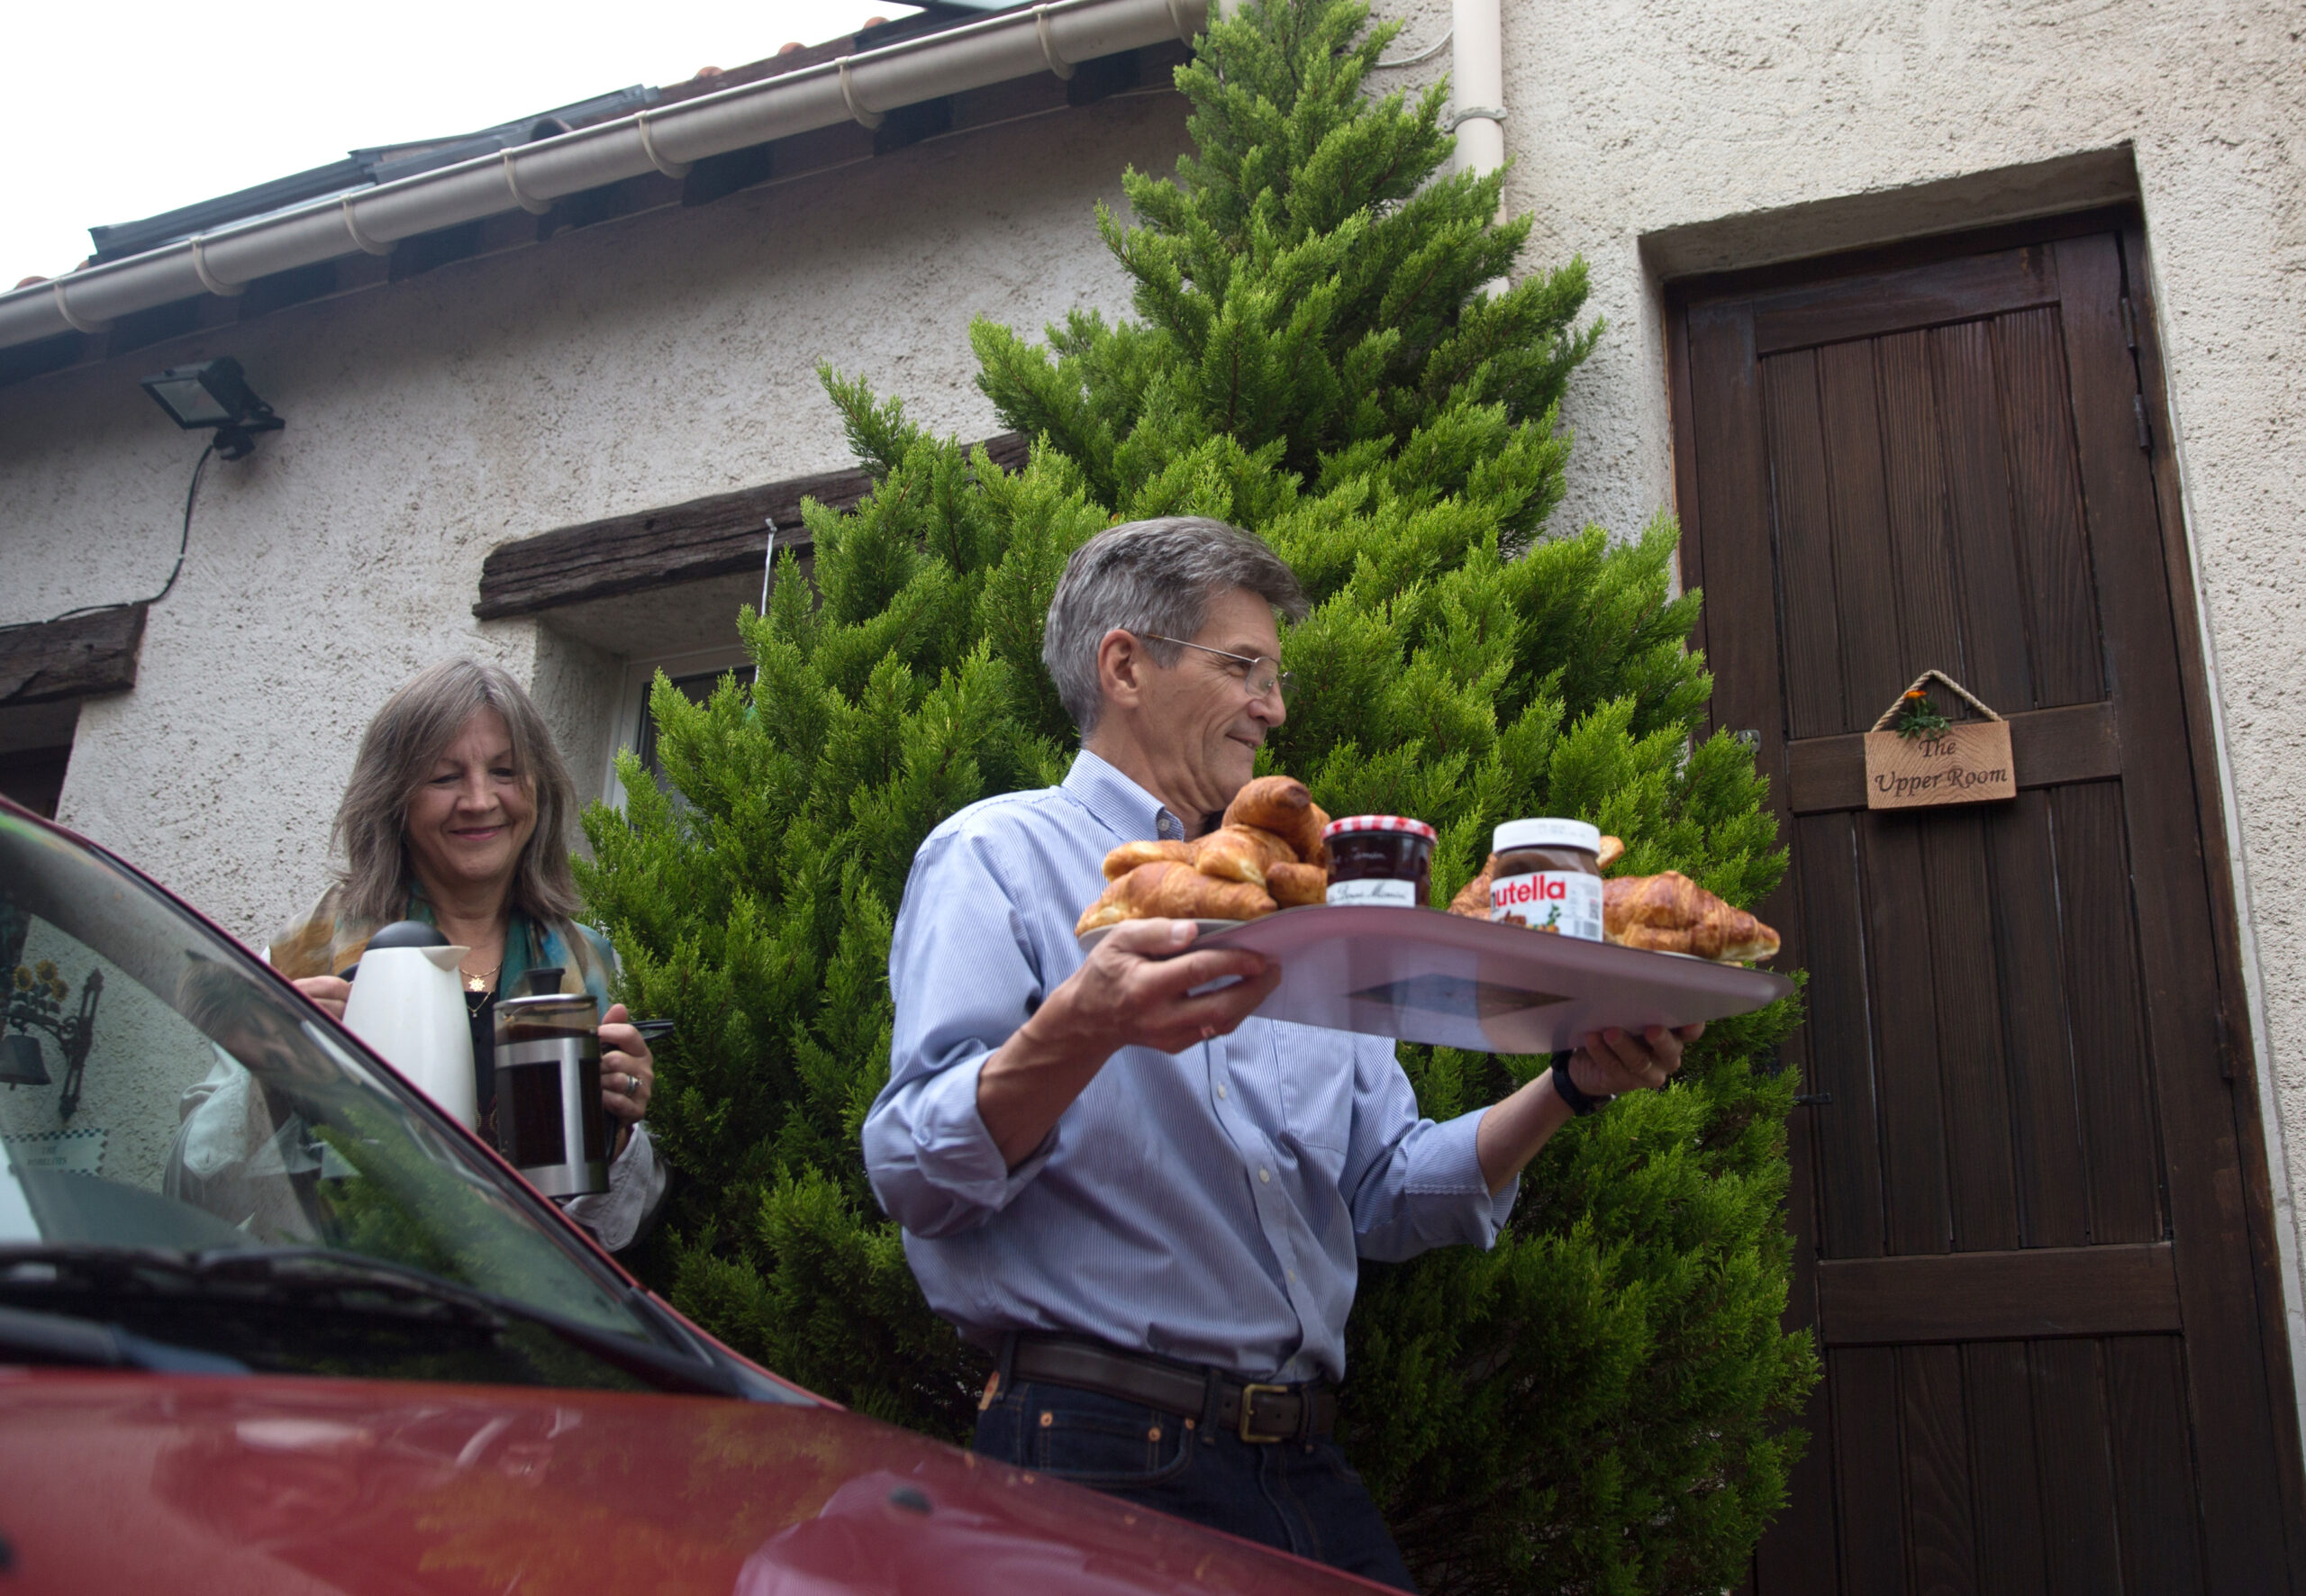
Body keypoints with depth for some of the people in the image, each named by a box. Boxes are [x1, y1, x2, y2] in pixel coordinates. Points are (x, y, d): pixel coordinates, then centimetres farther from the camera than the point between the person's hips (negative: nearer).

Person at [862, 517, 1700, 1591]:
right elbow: (915, 1179, -12)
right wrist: (1083, 1029, -28)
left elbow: (1383, 1195, 16)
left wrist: (1567, 1087, 3)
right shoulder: (996, 857, -1)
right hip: (1104, 1461, -6)